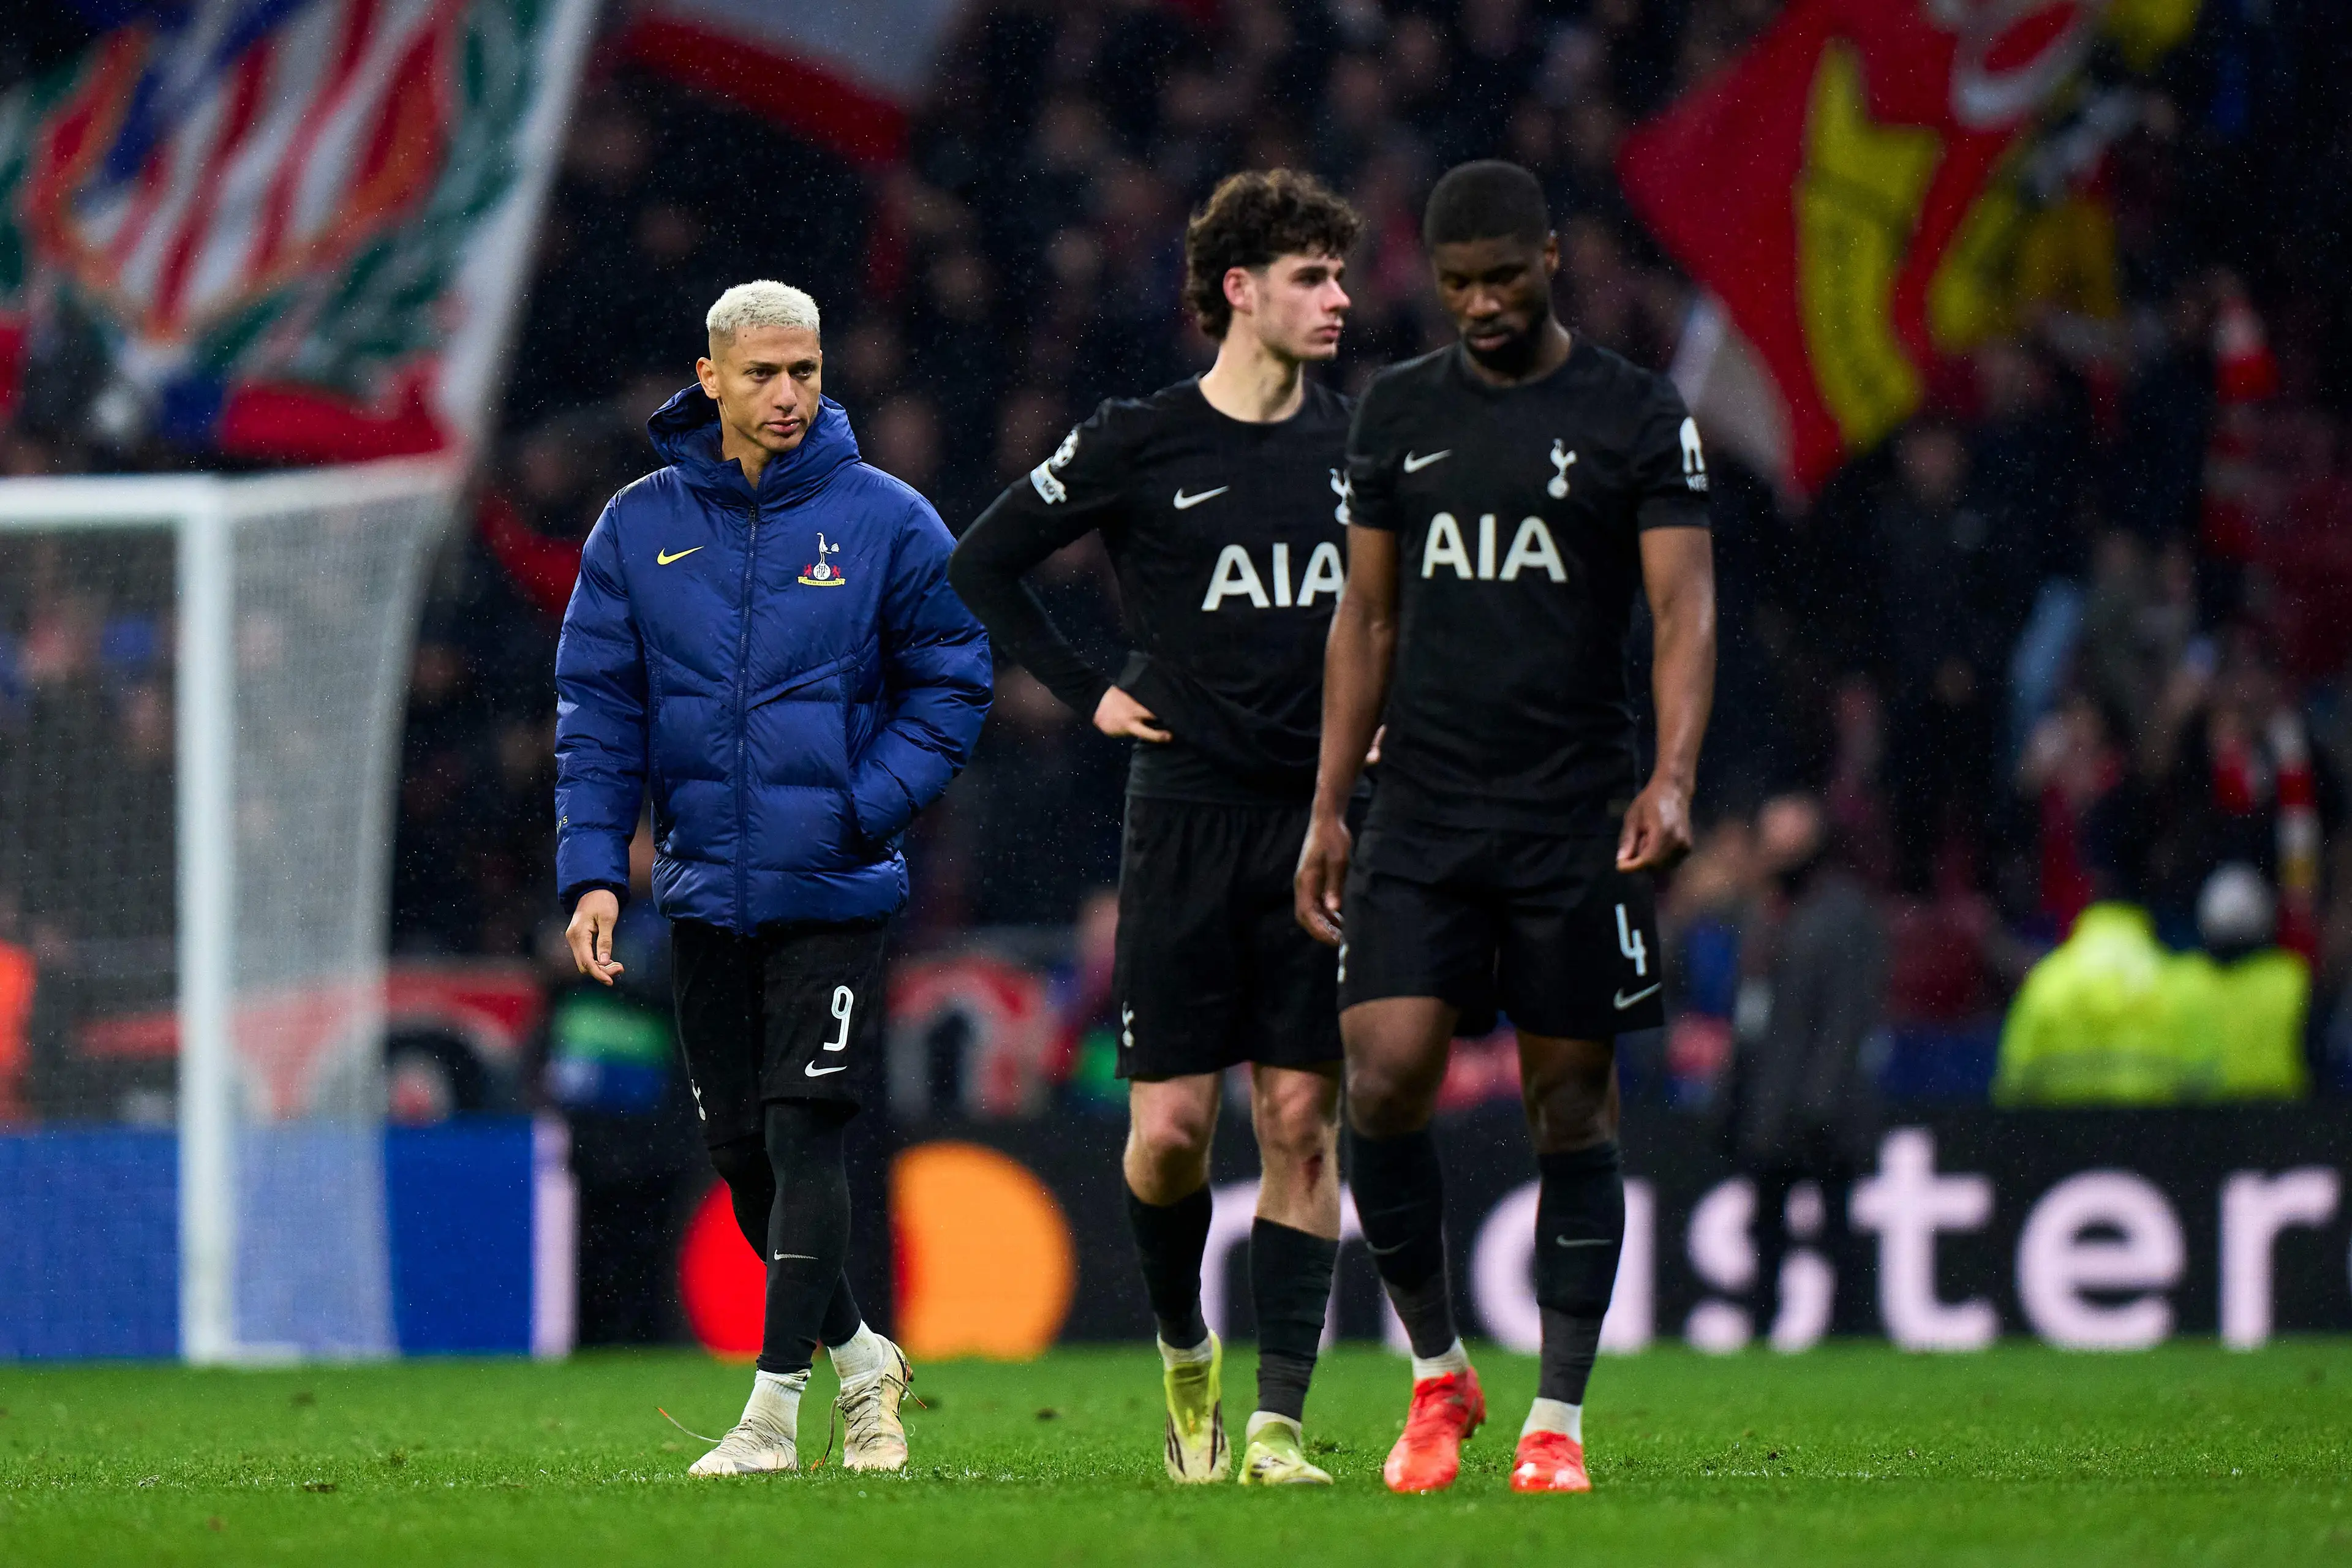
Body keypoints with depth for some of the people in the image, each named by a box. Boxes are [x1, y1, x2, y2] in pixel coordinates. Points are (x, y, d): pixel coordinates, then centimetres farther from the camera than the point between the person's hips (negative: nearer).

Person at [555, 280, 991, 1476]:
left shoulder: (885, 522, -3)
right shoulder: (640, 527, 3)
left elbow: (953, 680, 2)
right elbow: (596, 706, 5)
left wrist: (867, 808, -11)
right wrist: (592, 867, -5)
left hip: (833, 886, -3)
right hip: (703, 886, 3)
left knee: (803, 1133, -10)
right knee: (738, 1147, 8)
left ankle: (774, 1408, -7)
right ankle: (859, 1357, 28)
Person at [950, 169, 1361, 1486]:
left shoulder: (1357, 443, 7)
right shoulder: (1139, 445, -3)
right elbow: (983, 565, 6)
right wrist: (1091, 695, 2)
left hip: (1323, 821, 2)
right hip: (1188, 813, -2)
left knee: (1302, 1120, -3)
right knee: (1170, 1126, -5)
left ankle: (1277, 1422, -3)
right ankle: (1185, 1351, 23)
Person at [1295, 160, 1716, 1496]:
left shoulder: (1638, 416, -1)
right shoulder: (1400, 412, 10)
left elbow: (1686, 608, -7)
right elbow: (1368, 621, 15)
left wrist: (1673, 776, -22)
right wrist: (1329, 810, 10)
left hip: (1576, 820, -3)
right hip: (1421, 820, 3)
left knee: (1572, 1103, 1)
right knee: (1384, 1081, -10)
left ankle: (1559, 1421, 8)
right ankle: (1438, 1376, 8)